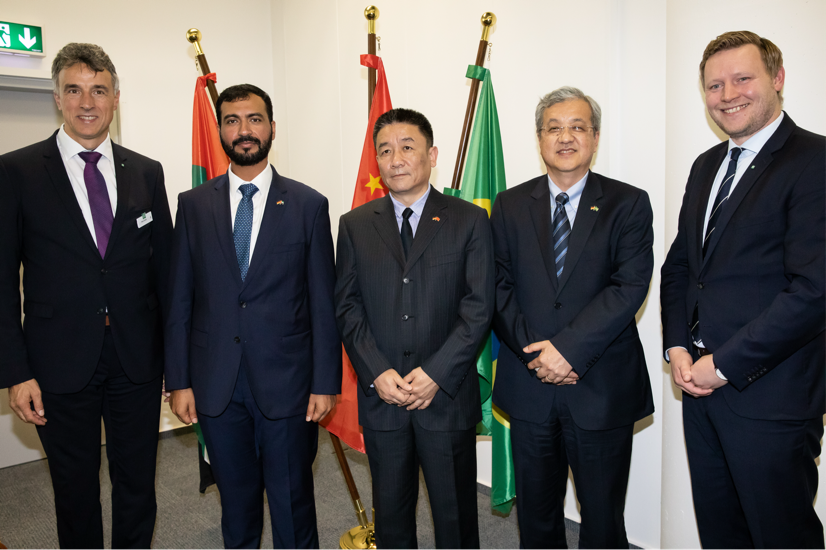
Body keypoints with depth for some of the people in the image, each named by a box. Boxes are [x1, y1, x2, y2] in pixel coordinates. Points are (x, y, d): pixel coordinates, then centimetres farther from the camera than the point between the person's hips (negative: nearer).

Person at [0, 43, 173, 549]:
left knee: (138, 487, 15)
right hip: (61, 363, -2)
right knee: (76, 491, 15)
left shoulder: (147, 173, 5)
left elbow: (164, 267, 7)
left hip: (138, 359, 2)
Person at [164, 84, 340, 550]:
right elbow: (180, 300, 5)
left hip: (287, 384, -2)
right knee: (236, 502, 18)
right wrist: (179, 380, 1)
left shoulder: (308, 205, -1)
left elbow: (323, 302, -2)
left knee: (293, 503, 10)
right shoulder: (194, 205, 4)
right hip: (216, 386, 2)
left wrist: (326, 382, -5)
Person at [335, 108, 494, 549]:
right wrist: (377, 372, -10)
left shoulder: (469, 221, -1)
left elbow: (479, 308, -6)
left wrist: (435, 373, -14)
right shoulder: (355, 225, 6)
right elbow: (347, 306, 3)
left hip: (447, 396, -1)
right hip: (380, 398, 2)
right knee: (390, 513, 17)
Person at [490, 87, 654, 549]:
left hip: (602, 387, -2)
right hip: (529, 386, 2)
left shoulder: (629, 204, -1)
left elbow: (630, 286, -11)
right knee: (536, 511, 17)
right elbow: (500, 287, 0)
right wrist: (533, 352, -13)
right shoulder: (510, 206, 6)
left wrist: (569, 348, -19)